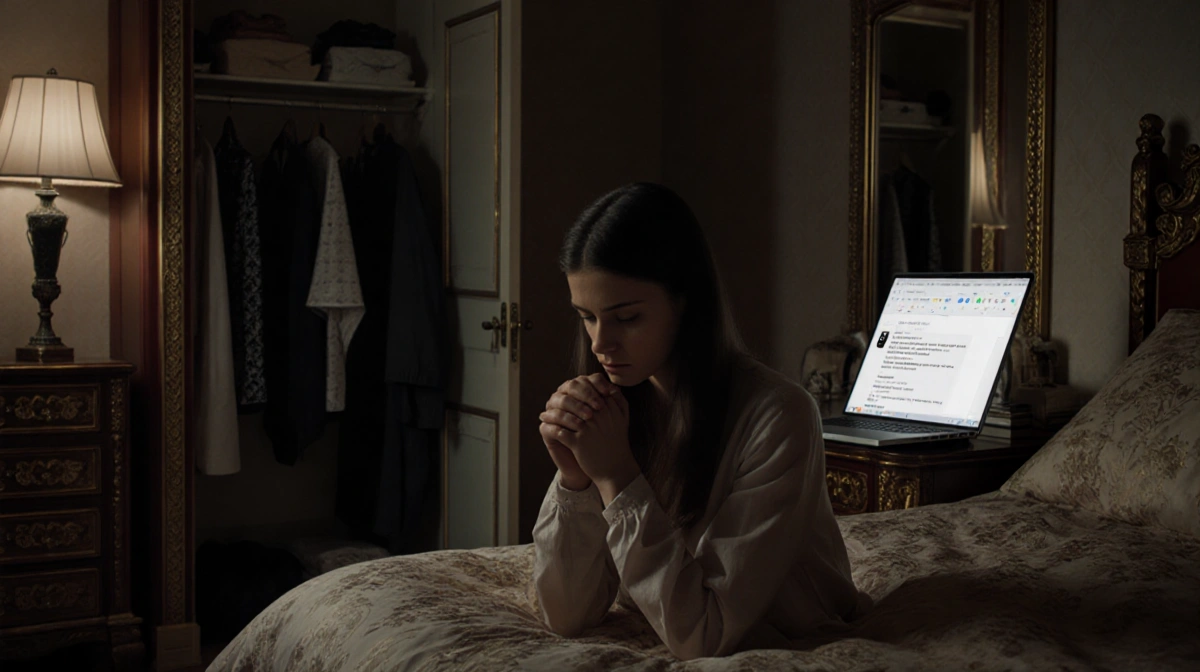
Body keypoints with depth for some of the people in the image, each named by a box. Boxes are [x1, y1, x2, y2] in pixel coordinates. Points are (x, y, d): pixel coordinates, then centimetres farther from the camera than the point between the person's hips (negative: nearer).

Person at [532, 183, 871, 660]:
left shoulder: (776, 418, -20)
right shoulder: (610, 407, -4)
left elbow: (703, 638, -20)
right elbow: (568, 617, -5)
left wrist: (617, 478, -23)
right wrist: (575, 477, -18)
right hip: (661, 651, 3)